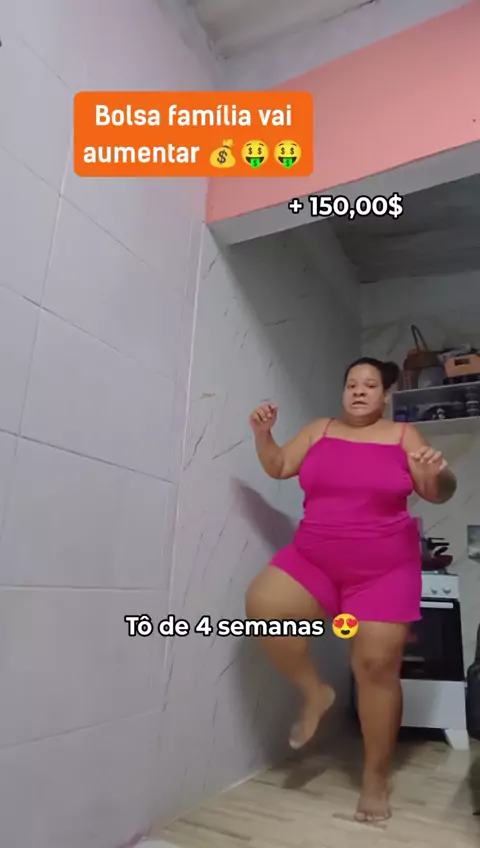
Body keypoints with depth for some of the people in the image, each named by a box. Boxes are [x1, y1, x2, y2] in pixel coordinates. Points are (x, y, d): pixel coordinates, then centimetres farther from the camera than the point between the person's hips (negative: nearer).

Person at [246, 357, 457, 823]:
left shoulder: (404, 435, 2)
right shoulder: (320, 430, 7)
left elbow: (437, 494, -1)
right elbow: (278, 467, 6)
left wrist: (439, 474, -24)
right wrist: (262, 435, -11)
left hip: (384, 569, -2)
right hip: (313, 558, 2)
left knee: (376, 665, -2)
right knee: (262, 606, -21)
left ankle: (375, 779, 19)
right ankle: (315, 692, 4)